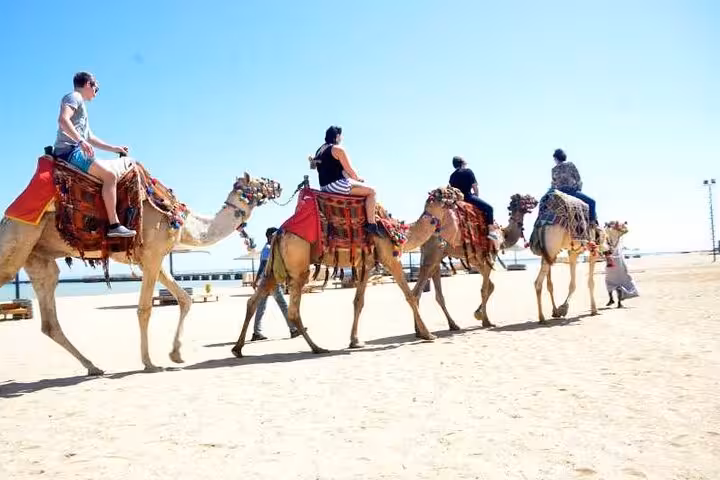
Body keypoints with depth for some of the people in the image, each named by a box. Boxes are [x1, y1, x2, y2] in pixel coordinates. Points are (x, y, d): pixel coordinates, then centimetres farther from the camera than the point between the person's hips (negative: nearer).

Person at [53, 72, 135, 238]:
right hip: (70, 150, -11)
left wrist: (115, 148, 31)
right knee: (110, 175, -22)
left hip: (76, 151, 11)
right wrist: (81, 141, -27)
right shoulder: (74, 97, 0)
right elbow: (63, 119, -20)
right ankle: (114, 225, -29)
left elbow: (90, 138, 33)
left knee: (107, 175, 21)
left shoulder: (81, 105, 29)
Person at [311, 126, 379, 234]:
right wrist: (358, 179, 11)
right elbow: (350, 171, -9)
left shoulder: (320, 150, 16)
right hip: (337, 184, -9)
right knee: (371, 191, -3)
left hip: (324, 186, 9)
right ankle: (371, 225, -9)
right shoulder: (338, 149, -10)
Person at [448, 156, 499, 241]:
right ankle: (491, 231, -16)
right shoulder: (468, 171, 0)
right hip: (468, 197, -7)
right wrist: (476, 195, 17)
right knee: (489, 208, -5)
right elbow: (475, 187, -1)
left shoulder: (452, 176, 17)